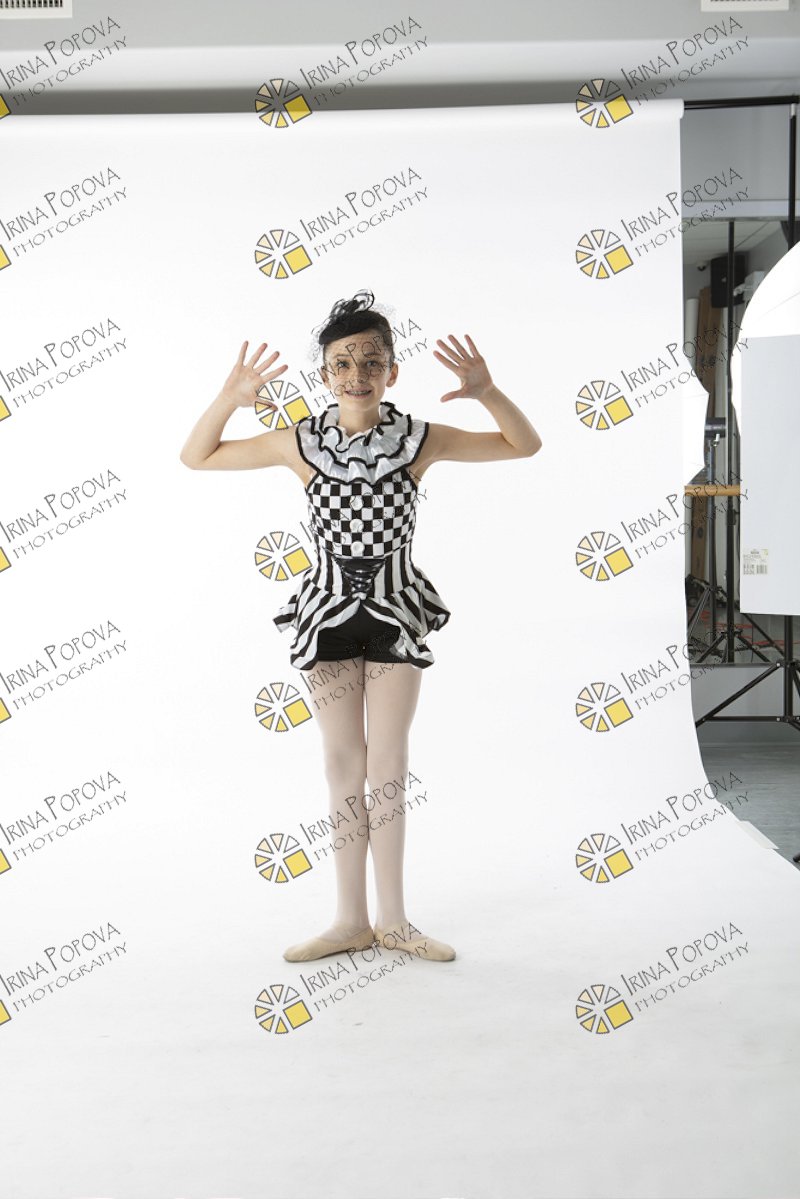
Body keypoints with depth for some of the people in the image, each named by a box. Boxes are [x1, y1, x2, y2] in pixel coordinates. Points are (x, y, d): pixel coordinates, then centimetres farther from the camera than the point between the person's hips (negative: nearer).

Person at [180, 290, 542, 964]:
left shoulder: (420, 441, -7)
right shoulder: (301, 444, -5)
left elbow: (526, 446, -1)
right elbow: (195, 458, 3)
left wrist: (487, 393, -19)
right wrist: (228, 401, -14)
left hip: (395, 608, -1)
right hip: (330, 606, 1)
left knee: (389, 766, 7)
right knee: (343, 765, 8)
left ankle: (393, 919, 20)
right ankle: (351, 920, 19)